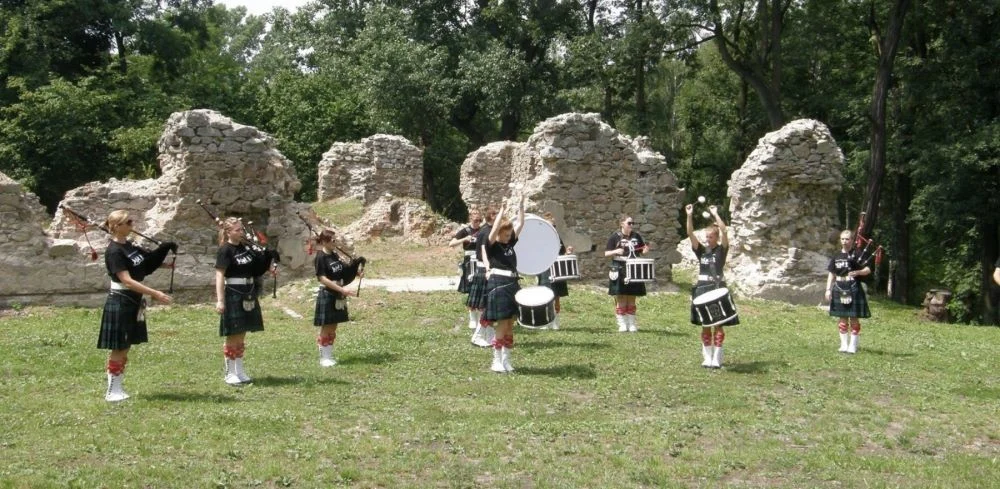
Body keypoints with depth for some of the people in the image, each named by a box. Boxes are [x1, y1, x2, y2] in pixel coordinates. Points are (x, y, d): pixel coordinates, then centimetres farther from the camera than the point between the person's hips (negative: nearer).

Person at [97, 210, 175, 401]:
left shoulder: (130, 246, 9)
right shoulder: (114, 251, -17)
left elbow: (147, 265, 18)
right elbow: (127, 280, -24)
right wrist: (155, 294, -30)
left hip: (133, 303, 8)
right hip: (119, 303, -8)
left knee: (125, 348, 12)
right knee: (118, 349, -2)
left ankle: (119, 388, 19)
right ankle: (112, 391, 6)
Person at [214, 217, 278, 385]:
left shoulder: (247, 247, 9)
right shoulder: (225, 250, -11)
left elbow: (258, 268, 18)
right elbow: (219, 276, -15)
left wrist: (268, 260, -4)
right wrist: (220, 300, -21)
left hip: (248, 295, 7)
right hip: (233, 296, -7)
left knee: (241, 336, 13)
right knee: (233, 336, -1)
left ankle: (239, 371, 20)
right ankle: (230, 373, 8)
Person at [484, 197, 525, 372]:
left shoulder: (510, 243, 11)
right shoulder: (491, 245, -6)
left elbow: (520, 224, 10)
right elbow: (494, 229, -24)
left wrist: (521, 206, 3)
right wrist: (502, 212, -24)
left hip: (512, 285, 7)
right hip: (498, 285, -7)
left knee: (510, 325, 8)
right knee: (502, 325, -6)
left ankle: (506, 360, 16)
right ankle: (496, 362, 2)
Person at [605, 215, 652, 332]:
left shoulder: (636, 236, 7)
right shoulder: (615, 237, -4)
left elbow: (641, 251, 14)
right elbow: (606, 253, -5)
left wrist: (646, 250, -8)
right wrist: (615, 251, -24)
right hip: (619, 272, -3)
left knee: (631, 300, 8)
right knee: (621, 300, 0)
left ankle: (632, 324, 14)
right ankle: (622, 324, 7)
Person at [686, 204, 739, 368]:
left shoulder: (721, 250, -1)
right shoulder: (701, 250, 7)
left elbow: (724, 231, -17)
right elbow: (690, 234, -4)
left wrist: (715, 214, -17)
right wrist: (690, 216, -14)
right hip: (702, 289, 4)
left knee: (718, 325, -2)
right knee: (705, 325, 7)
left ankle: (717, 359, 1)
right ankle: (707, 358, 13)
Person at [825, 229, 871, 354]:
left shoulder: (857, 255, -3)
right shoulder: (836, 257, 8)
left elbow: (868, 270, -7)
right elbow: (831, 274, 11)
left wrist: (858, 272, -26)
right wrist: (828, 289, 4)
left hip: (853, 291, -4)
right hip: (839, 291, 4)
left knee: (853, 318, 1)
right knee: (842, 319, 9)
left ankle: (853, 346, 8)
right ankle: (844, 345, 18)